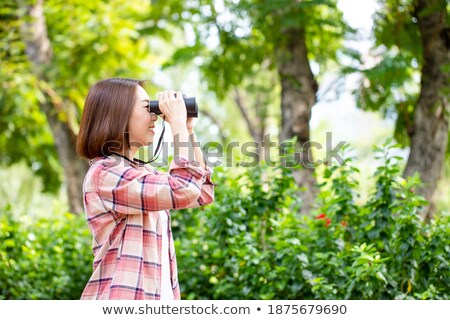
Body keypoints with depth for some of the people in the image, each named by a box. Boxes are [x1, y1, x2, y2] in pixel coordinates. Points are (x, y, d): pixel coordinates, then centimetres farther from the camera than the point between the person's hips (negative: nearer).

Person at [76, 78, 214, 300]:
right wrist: (177, 122, -14)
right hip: (120, 296, -9)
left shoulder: (141, 171, 14)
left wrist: (188, 131, 13)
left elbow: (202, 194, 19)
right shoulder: (105, 173, -15)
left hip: (156, 296, 9)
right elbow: (185, 191, -24)